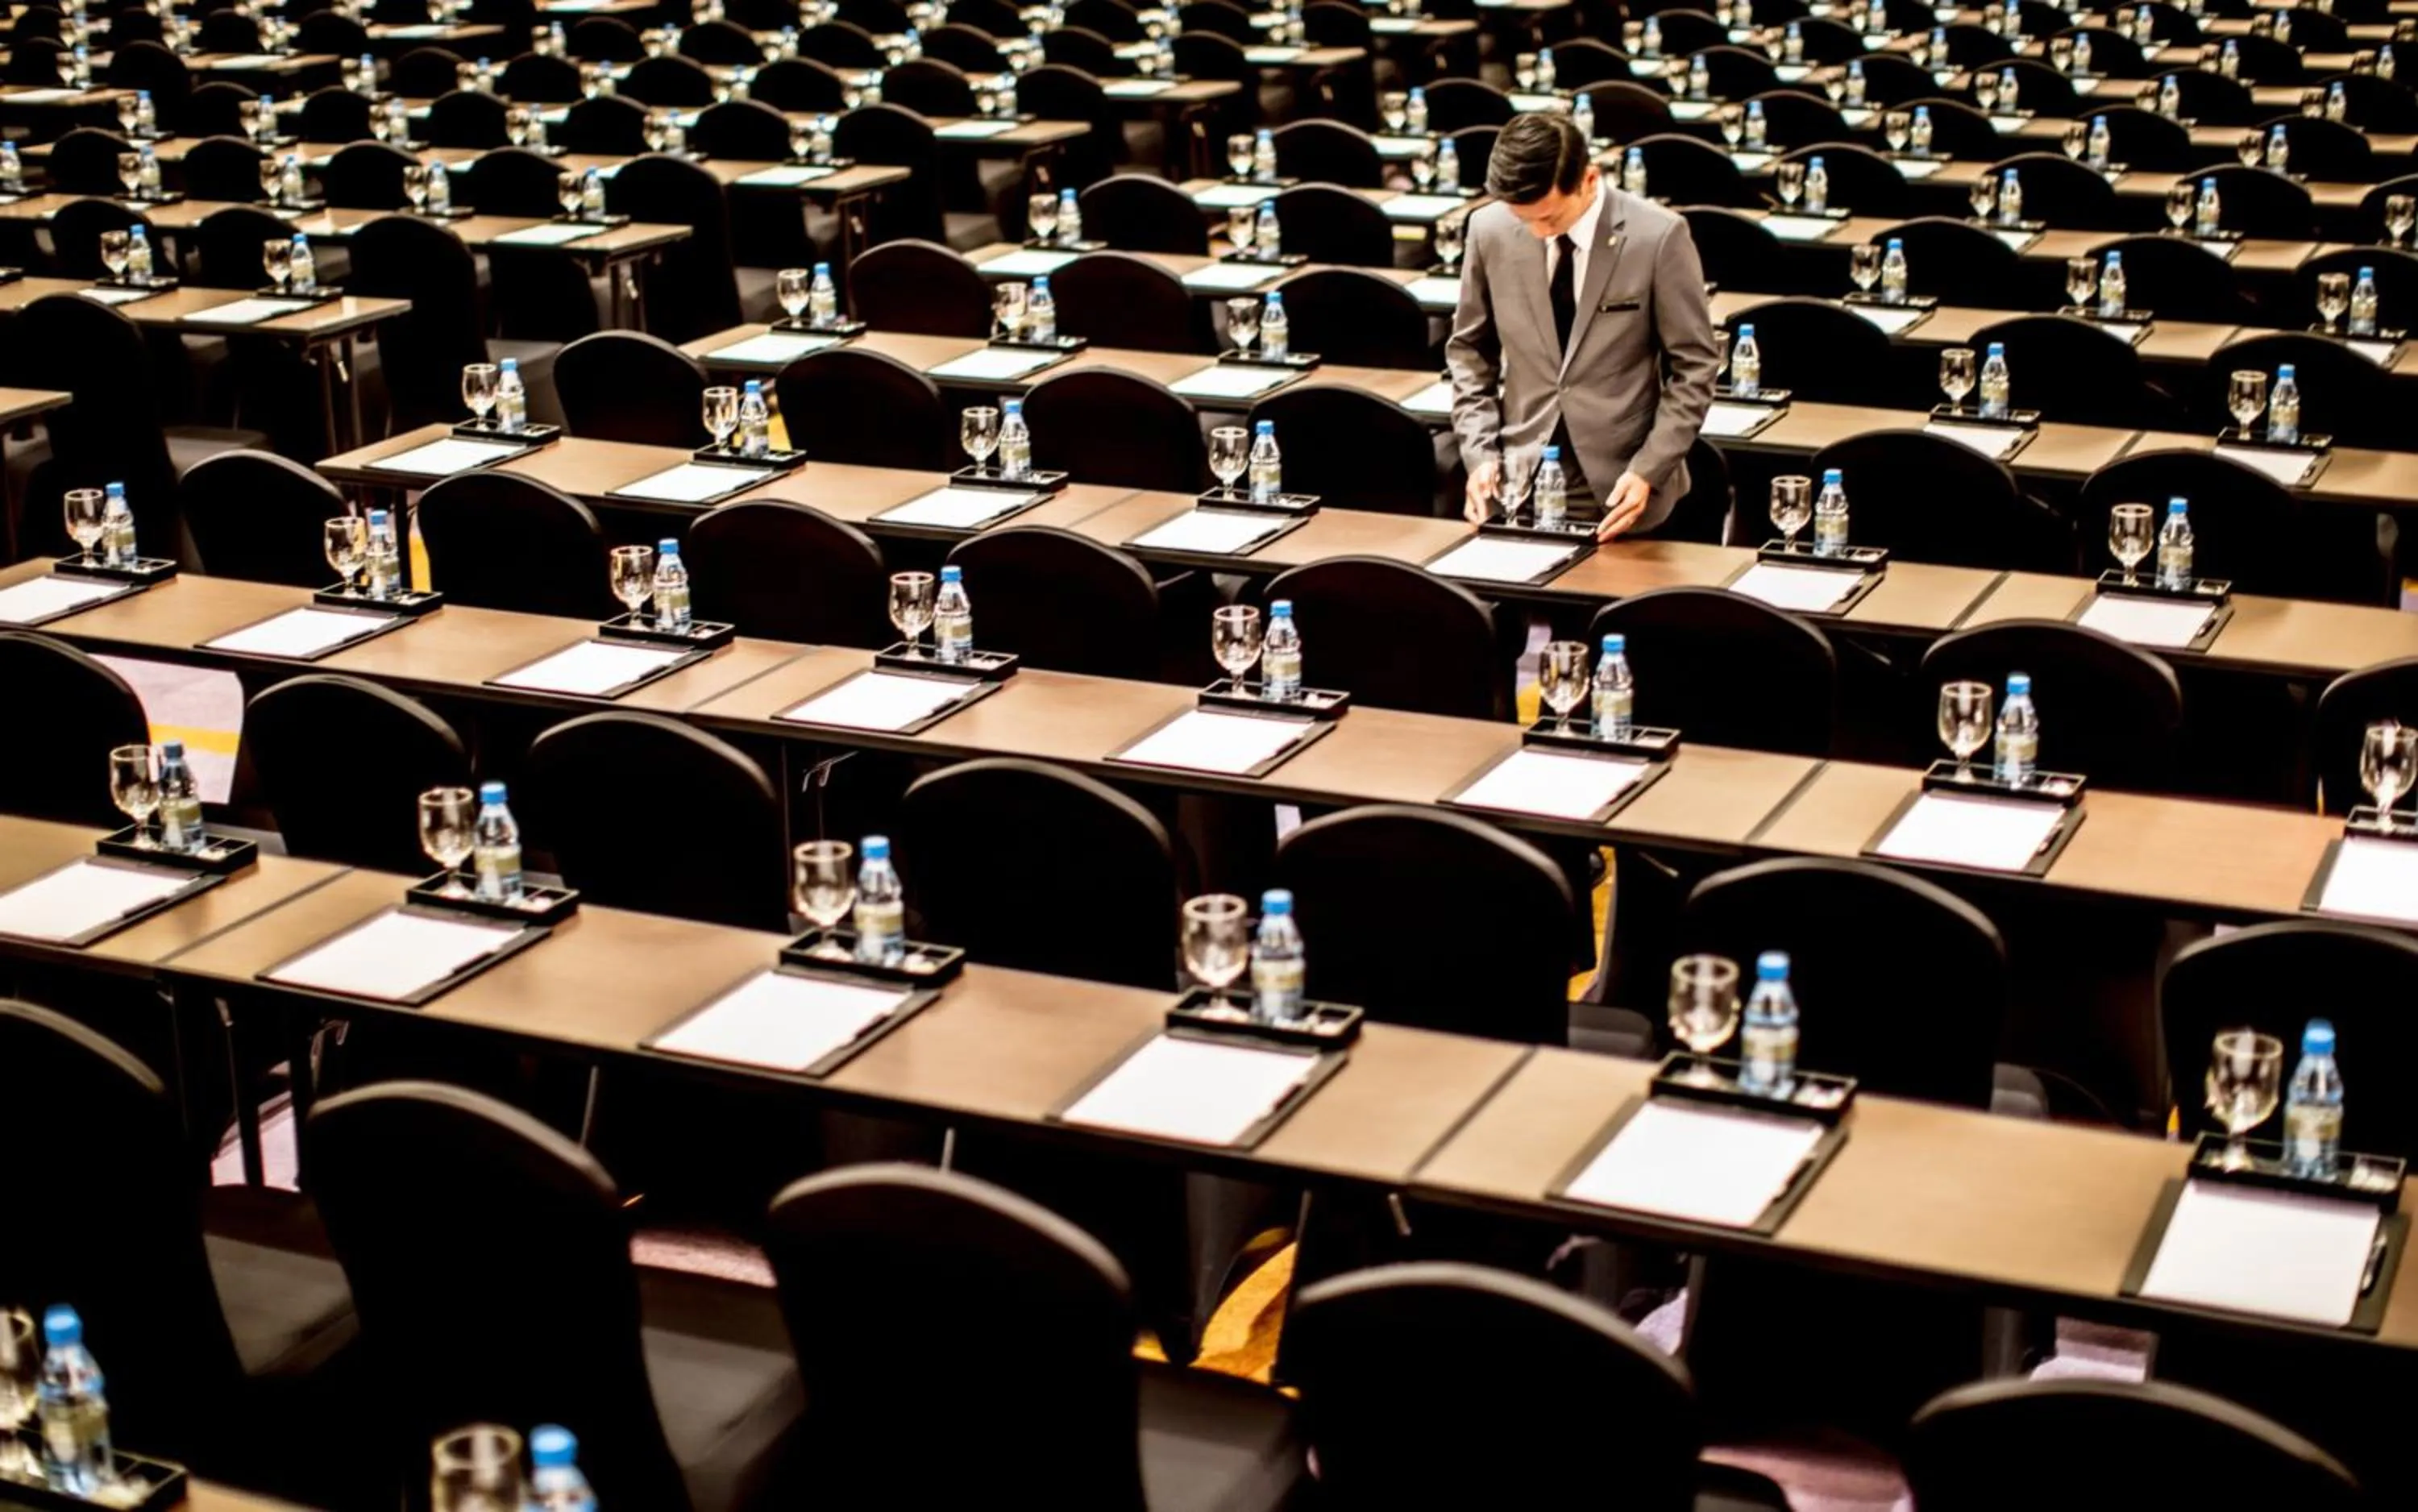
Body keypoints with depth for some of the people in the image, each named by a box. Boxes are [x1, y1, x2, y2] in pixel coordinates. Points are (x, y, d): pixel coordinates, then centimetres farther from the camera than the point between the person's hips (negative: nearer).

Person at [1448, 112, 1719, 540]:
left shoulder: (1658, 237, -12)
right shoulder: (1491, 231, -3)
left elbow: (1693, 369, -6)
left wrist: (1648, 471, -14)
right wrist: (1479, 452, -2)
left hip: (1621, 490, -2)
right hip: (1518, 486, 3)